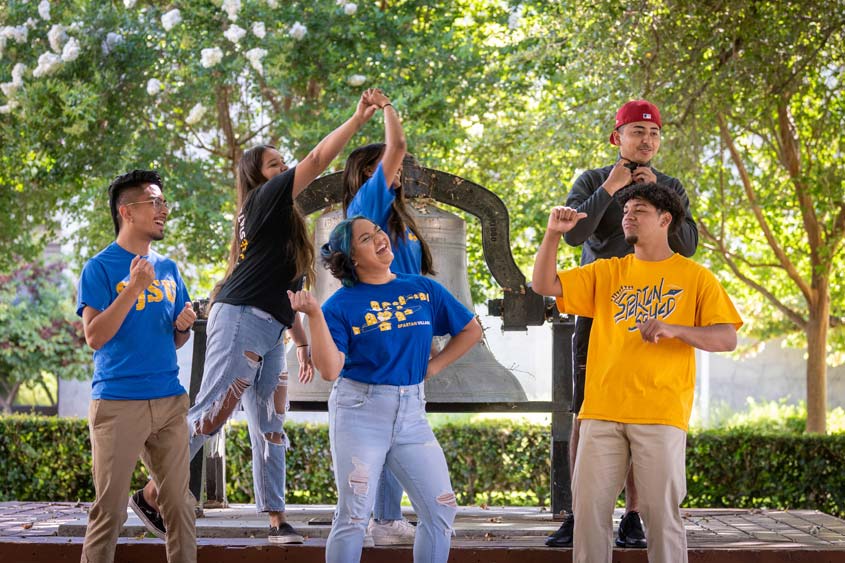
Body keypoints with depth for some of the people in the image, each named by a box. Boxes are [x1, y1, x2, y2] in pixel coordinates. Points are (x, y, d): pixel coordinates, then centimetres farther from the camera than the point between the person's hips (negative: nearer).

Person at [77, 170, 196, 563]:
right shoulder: (99, 268, -2)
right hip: (119, 402, -5)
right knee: (109, 511, -4)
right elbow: (95, 336, -12)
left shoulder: (168, 269, 15)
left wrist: (184, 326, -1)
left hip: (169, 400, 5)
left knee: (179, 504, 6)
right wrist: (135, 287, -17)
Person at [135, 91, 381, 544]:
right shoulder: (263, 200, 0)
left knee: (269, 428, 5)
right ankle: (152, 494, -5)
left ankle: (276, 520, 6)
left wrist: (302, 341, 24)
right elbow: (318, 160, -9)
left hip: (269, 335, 10)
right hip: (239, 321, -10)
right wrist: (359, 118, -8)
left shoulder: (279, 219, 26)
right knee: (209, 416, -12)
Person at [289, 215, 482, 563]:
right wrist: (314, 315, -22)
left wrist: (434, 366, 6)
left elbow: (471, 330, 15)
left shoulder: (423, 290, 5)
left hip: (411, 413, 4)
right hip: (360, 411, -4)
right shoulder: (341, 305, -4)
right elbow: (329, 370, -16)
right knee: (354, 515, -3)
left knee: (441, 510, 2)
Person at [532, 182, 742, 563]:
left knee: (661, 512, -3)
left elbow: (727, 338, -1)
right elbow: (544, 285, 10)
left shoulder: (695, 277, 7)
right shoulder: (607, 272, 16)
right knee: (589, 506, 0)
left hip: (660, 414, -3)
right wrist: (553, 234, -2)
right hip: (602, 411, 3)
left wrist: (674, 329, -17)